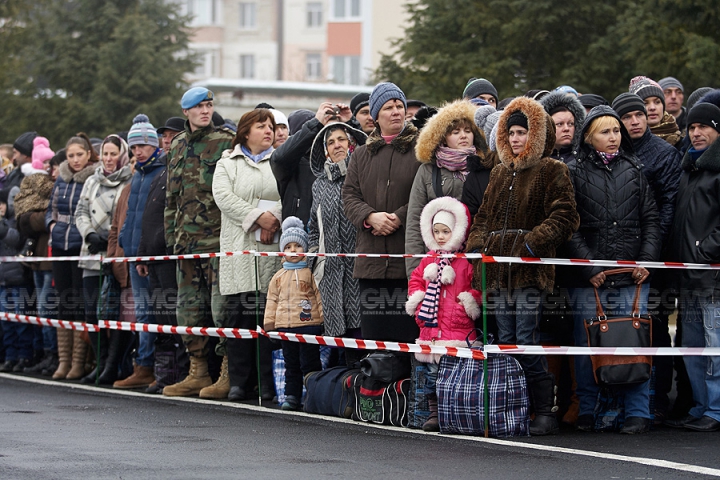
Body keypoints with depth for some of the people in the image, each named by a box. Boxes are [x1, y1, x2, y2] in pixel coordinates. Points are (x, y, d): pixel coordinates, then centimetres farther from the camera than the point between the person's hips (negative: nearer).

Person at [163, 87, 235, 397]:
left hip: (218, 236, -7)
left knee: (221, 304, -11)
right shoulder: (178, 145, 16)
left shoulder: (226, 142, -2)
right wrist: (171, 233, 17)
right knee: (189, 305, 8)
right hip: (186, 239, 7)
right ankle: (198, 373, 14)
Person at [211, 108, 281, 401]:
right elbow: (223, 196, -2)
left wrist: (274, 220, -14)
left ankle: (269, 384, -3)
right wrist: (257, 217, -12)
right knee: (239, 313, -3)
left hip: (273, 248, 0)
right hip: (239, 248, 0)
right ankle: (238, 381, 2)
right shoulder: (228, 163, 15)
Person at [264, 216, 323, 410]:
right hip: (285, 327, 5)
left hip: (309, 324, -5)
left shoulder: (311, 272, -1)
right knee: (291, 364, 10)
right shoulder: (279, 277, 14)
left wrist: (323, 319, -5)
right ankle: (291, 395, 15)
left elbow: (320, 296, -2)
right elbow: (272, 300, 17)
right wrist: (269, 323, 13)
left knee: (310, 363, -2)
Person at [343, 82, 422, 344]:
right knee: (372, 332, 5)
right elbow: (349, 195, 10)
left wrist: (400, 218, -16)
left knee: (410, 330, -8)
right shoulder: (362, 155, 17)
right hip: (371, 260, 4)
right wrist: (370, 217, -10)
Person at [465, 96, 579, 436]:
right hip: (497, 269, 7)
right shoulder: (499, 174, 20)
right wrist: (476, 245, 8)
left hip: (529, 270, -7)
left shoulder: (551, 172, -1)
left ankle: (545, 413, -6)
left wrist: (531, 244, -17)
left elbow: (563, 218, -9)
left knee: (527, 343, -12)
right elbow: (483, 216, 25)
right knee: (505, 342, 5)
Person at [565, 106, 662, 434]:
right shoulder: (575, 173, 5)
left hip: (633, 276, 2)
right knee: (588, 345, 1)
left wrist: (647, 261, -1)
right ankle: (587, 411, 11)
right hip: (590, 279, -1)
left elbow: (651, 220, 12)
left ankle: (637, 413, 2)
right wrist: (588, 267, -9)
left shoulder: (634, 170, 13)